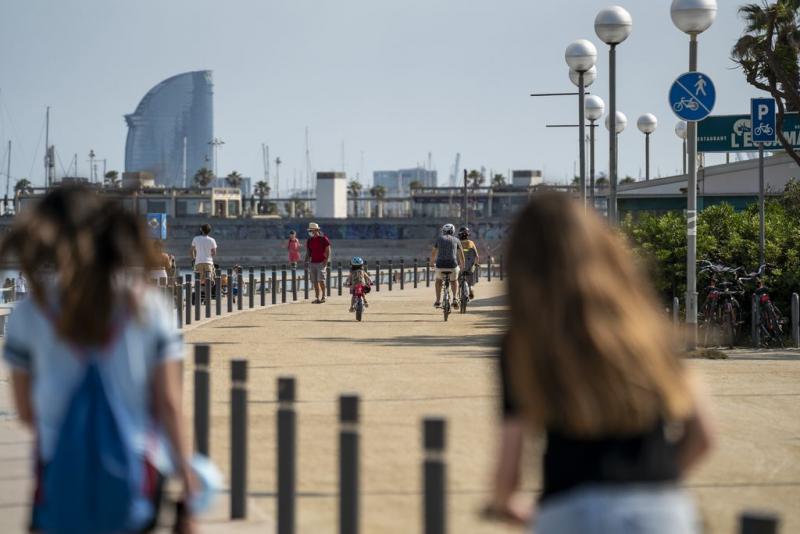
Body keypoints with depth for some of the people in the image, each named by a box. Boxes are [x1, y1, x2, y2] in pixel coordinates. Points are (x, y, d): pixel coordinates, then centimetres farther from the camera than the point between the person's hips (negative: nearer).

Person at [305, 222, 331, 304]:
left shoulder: (323, 239, -4)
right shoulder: (309, 240, 13)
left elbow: (328, 251, -5)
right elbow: (308, 252, 18)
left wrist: (326, 260, -14)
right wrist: (306, 261, 7)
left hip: (321, 263, -6)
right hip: (312, 263, 6)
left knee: (321, 280, -13)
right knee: (314, 281, 4)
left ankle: (323, 296, -4)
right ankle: (317, 298, 9)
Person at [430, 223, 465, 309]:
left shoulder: (439, 238, 13)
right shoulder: (456, 240, 13)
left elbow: (433, 253, 23)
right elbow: (461, 254, 22)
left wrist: (432, 262, 43)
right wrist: (462, 266, 39)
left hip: (440, 265, 0)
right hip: (453, 265, 0)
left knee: (439, 280, 30)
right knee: (454, 281, 28)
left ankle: (438, 301, 23)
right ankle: (455, 299, 9)